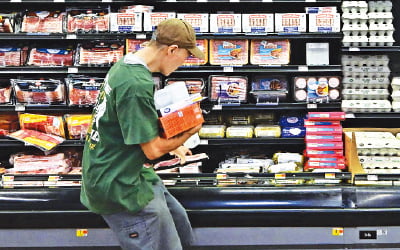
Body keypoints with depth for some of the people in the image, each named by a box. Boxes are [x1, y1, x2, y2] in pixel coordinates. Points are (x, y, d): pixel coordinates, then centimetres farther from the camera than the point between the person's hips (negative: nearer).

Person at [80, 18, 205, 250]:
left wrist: (172, 145, 16)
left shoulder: (125, 65, 5)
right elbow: (153, 150, -22)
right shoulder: (137, 85, -27)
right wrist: (190, 131, -5)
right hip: (119, 186, -10)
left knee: (179, 222, 19)